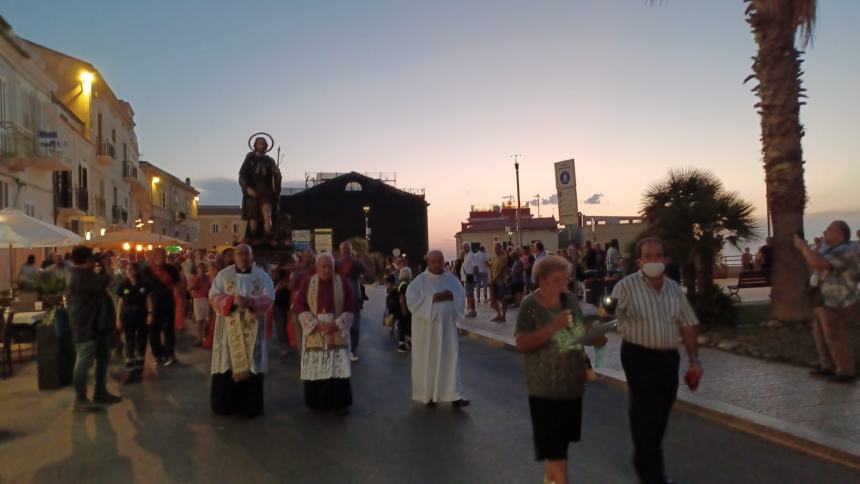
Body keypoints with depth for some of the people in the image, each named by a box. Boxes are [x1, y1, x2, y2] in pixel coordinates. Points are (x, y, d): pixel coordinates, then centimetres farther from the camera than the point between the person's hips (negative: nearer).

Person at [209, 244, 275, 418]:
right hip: (229, 328, 0)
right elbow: (214, 296, -5)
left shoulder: (262, 275, 3)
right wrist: (233, 300, -22)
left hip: (252, 329, 0)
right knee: (228, 363, 0)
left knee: (251, 365, 1)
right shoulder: (224, 274, 3)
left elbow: (269, 298, -7)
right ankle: (225, 404, 13)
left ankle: (249, 406, 10)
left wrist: (250, 301, -25)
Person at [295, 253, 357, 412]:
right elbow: (300, 305, -3)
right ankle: (316, 403, 17)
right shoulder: (307, 283, 1)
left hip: (337, 332, 0)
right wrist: (316, 324, -14)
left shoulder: (343, 283, 0)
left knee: (338, 368, -3)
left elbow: (351, 306, -2)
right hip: (314, 333, 1)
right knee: (315, 368, 2)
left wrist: (337, 324, -14)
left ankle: (340, 403, 8)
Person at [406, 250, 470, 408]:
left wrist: (451, 296, -15)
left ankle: (454, 395, 6)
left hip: (446, 325, 3)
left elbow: (462, 296, 5)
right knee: (427, 360, 5)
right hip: (426, 327, -3)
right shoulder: (419, 280, -6)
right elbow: (412, 299, -15)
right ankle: (427, 395, 19)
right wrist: (432, 298, -21)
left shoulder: (451, 279, 6)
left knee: (449, 359, 2)